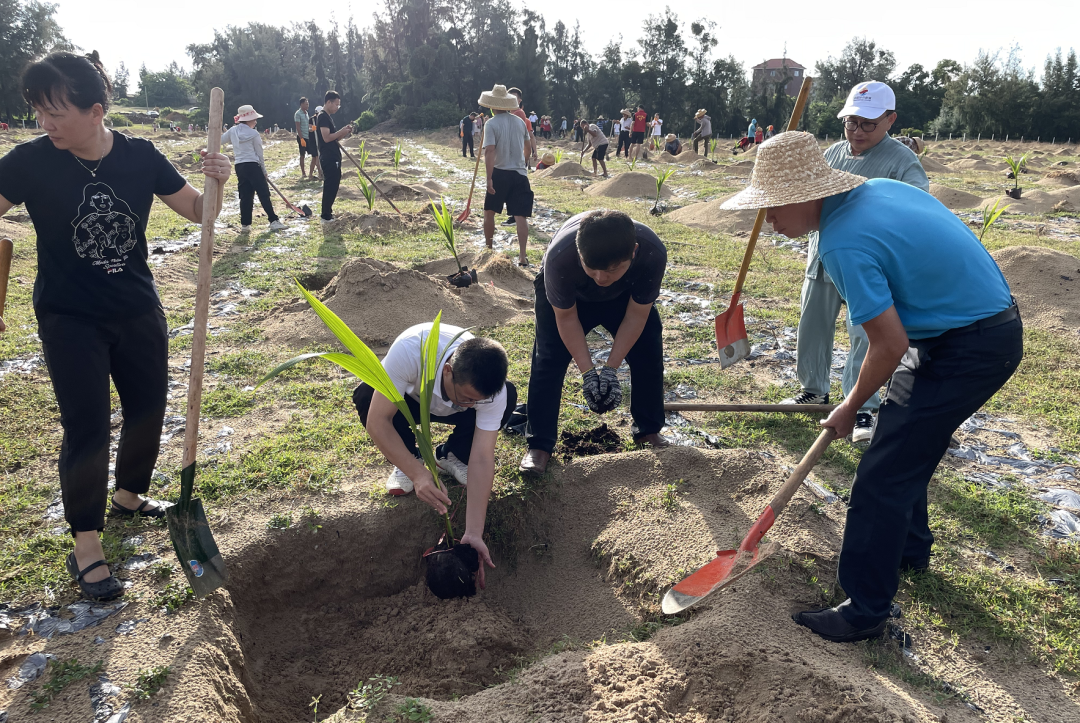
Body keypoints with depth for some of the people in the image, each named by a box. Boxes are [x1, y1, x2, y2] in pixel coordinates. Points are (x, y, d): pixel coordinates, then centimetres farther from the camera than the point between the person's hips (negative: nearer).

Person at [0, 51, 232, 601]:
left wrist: (216, 182, -22)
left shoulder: (140, 156, -7)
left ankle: (128, 496, 39)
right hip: (70, 320, -3)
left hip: (138, 311, 3)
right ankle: (86, 547, 11)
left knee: (148, 410, 13)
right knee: (87, 429, -5)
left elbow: (197, 212, 0)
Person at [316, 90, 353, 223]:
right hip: (328, 158, -10)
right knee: (330, 186, -7)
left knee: (333, 185, 15)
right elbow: (326, 138, -23)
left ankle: (327, 212, 23)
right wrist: (342, 131, -17)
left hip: (333, 158, 10)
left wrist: (345, 133, 4)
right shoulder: (323, 117, -14)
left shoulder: (328, 117, 18)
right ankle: (326, 216, -2)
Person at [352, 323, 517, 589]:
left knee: (509, 395, -29)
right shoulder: (410, 350, -44)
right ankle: (408, 460, -7)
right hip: (410, 400, -1)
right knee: (365, 396, -36)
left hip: (450, 413, 1)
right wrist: (417, 473, -52)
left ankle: (450, 456, -2)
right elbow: (377, 422, -41)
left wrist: (473, 534, -42)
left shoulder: (492, 389, -36)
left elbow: (482, 459, -35)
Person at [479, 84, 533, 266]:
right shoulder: (520, 121, 7)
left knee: (489, 211, 17)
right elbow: (529, 149, 18)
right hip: (519, 173, 3)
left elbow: (489, 152, -18)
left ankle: (488, 248, 29)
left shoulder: (492, 123, -9)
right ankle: (522, 256, -11)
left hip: (500, 173, -3)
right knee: (520, 215, -2)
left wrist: (489, 178, -20)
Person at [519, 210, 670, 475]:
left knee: (649, 354, -4)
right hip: (566, 296, -2)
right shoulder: (559, 257, -43)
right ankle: (539, 445, -3)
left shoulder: (653, 253, -40)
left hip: (624, 295, 2)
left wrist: (610, 369, -29)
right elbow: (566, 317, -26)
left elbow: (636, 315, -26)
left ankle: (648, 431, 17)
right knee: (548, 359, -13)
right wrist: (588, 372, -31)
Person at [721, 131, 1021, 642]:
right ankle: (909, 547, 44)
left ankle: (865, 611, 5)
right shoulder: (880, 187, 3)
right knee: (904, 446, 23)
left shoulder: (843, 244, -26)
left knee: (883, 476, -7)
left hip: (970, 350, -10)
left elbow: (891, 344, -23)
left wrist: (851, 407, -7)